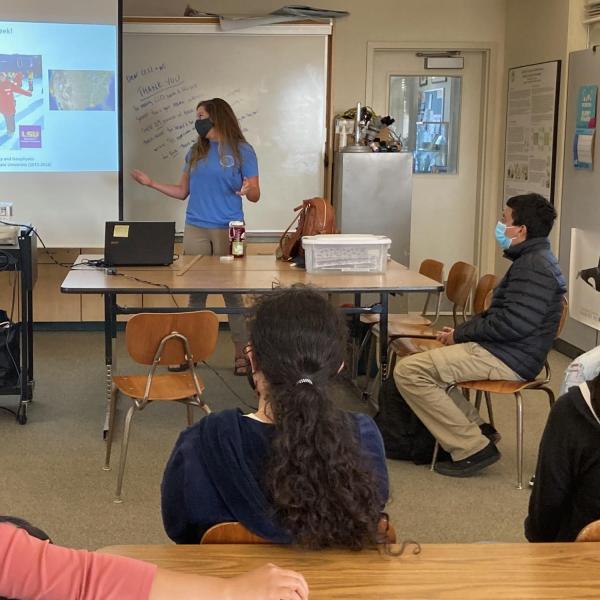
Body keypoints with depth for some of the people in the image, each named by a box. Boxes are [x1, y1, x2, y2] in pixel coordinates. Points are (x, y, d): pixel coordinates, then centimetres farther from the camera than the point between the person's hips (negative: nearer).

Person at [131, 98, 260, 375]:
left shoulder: (242, 151, -1)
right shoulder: (195, 152, 12)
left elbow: (255, 196, -2)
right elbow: (183, 191, 17)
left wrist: (247, 190, -23)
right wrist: (150, 183, 11)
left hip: (228, 231, -4)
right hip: (195, 230, 4)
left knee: (232, 292, -2)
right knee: (195, 291, 6)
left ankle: (241, 354, 5)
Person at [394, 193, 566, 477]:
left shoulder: (533, 266, -17)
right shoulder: (532, 260, 17)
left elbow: (514, 323, -26)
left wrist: (461, 334, -14)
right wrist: (462, 330, 6)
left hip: (509, 359, -11)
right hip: (505, 352, 11)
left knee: (408, 371, -18)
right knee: (420, 359, 23)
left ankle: (471, 447, -14)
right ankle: (472, 428, 13)